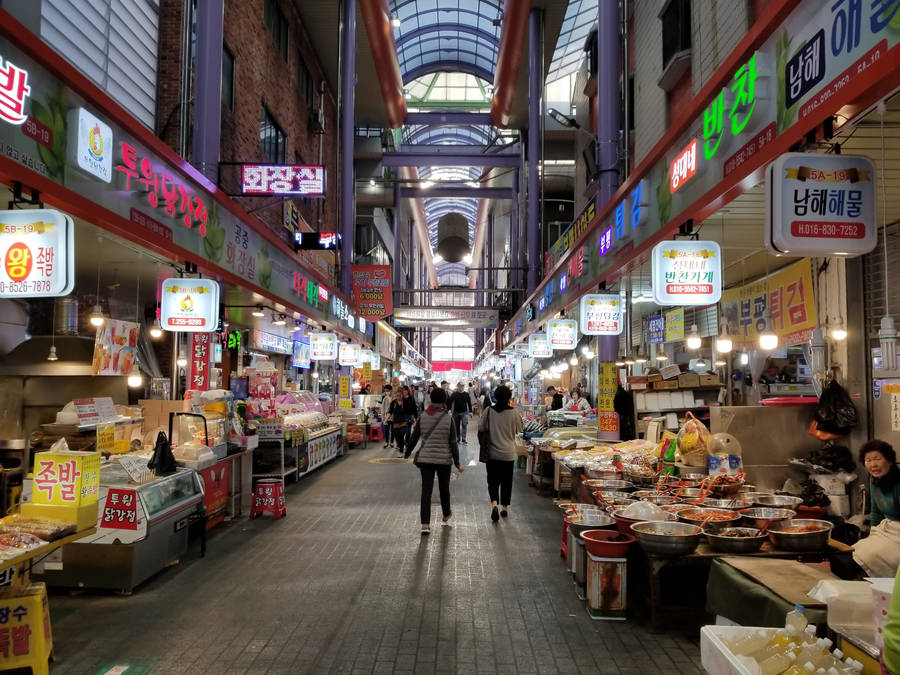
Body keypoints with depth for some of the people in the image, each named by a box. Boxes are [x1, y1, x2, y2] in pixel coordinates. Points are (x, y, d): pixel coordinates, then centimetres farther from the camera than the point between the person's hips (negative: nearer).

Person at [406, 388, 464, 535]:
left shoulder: (423, 417, -3)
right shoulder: (448, 419, -9)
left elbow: (414, 438, 3)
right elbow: (453, 443, -9)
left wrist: (407, 453, 19)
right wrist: (457, 463, -3)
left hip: (425, 458, 1)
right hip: (444, 459, -1)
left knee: (426, 490, 1)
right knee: (444, 488, 18)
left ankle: (425, 524, -6)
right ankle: (446, 516, 39)